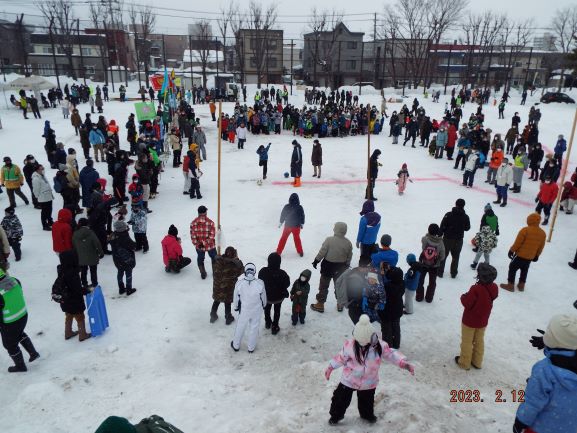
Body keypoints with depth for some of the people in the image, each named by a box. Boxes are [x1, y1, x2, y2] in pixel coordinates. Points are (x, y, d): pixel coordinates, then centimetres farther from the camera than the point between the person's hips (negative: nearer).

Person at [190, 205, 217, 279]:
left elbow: (193, 235, -8)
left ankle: (203, 273, 28)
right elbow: (212, 235, -18)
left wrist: (196, 244, -2)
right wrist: (206, 242, -13)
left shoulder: (193, 223, -10)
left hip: (199, 246, 1)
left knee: (200, 259, 23)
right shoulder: (210, 222, -16)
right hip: (210, 245, -1)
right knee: (214, 257, 23)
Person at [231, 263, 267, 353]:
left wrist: (236, 307, 13)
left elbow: (236, 297, -7)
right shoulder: (260, 283, -24)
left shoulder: (239, 283, -23)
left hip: (244, 310, 0)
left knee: (240, 327, 22)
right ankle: (251, 347, 38)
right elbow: (263, 297, -7)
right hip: (257, 311, 0)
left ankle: (236, 346, 43)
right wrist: (264, 305, 15)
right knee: (254, 328, 20)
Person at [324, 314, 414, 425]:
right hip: (349, 380, -1)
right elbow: (341, 357, -8)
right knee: (341, 399, 12)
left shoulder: (380, 346, -22)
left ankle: (367, 415, 56)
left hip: (368, 383, 1)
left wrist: (404, 363, -19)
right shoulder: (349, 345, -24)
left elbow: (391, 354, -8)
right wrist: (330, 367, -3)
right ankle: (336, 415, 40)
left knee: (367, 401, 24)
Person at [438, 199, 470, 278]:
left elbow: (442, 227, -13)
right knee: (455, 257, 18)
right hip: (458, 240, 2)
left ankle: (440, 272, 19)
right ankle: (453, 273, 26)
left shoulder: (448, 215, -16)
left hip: (447, 239, -2)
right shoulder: (465, 217, -9)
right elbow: (467, 228, 3)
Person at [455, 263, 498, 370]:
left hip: (470, 321, -6)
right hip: (483, 321, 6)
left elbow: (467, 303, -24)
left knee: (467, 342, 12)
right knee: (479, 341, 23)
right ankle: (477, 362, 37)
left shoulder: (476, 289, -33)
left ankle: (464, 362, 26)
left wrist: (463, 296, -5)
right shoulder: (494, 288, -10)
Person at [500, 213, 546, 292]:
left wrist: (511, 250, -5)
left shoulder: (525, 230, -21)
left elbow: (517, 242, -17)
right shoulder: (543, 233, -1)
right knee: (524, 270, 22)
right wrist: (536, 255, 21)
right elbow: (541, 247, 8)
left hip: (520, 254, -6)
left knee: (512, 268, 8)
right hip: (530, 257, 6)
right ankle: (521, 285, 32)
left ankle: (510, 285, 11)